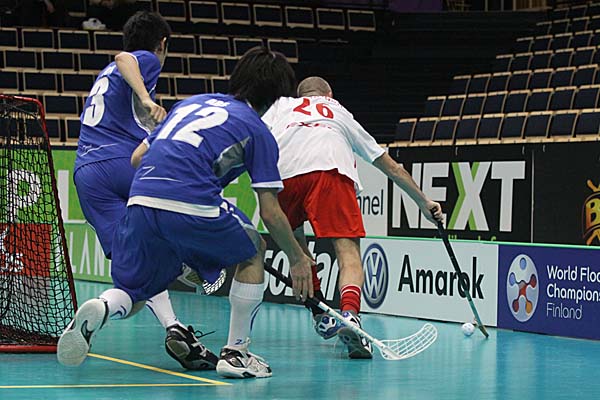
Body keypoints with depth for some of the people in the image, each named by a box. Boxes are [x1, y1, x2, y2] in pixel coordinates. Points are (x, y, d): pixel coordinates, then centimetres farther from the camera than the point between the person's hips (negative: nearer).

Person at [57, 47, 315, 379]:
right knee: (253, 252, 23)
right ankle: (235, 352, 19)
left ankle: (99, 309, -19)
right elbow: (270, 213, 10)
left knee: (131, 296, 17)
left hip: (140, 201, 5)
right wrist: (297, 258, 23)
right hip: (193, 207, -4)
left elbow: (137, 157, 27)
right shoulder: (257, 131, 13)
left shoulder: (191, 102, 28)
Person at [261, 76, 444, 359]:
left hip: (282, 172, 1)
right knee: (348, 250, -7)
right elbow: (389, 165, 45)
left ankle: (320, 315, 24)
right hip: (332, 168, -1)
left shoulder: (281, 105, 38)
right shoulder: (340, 112, 40)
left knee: (291, 238, 27)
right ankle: (349, 314, -34)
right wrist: (423, 201, 52)